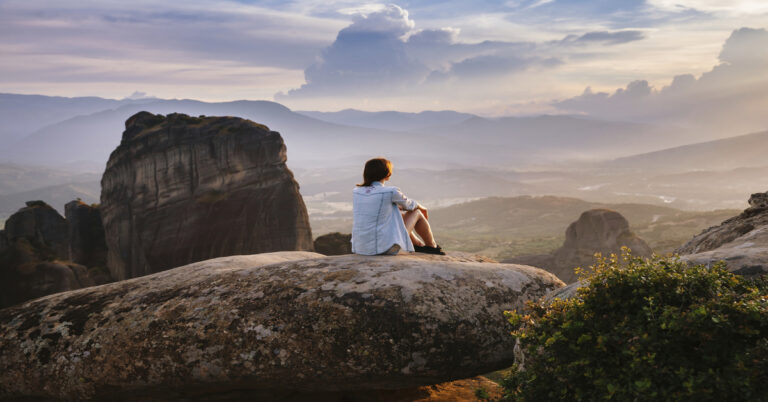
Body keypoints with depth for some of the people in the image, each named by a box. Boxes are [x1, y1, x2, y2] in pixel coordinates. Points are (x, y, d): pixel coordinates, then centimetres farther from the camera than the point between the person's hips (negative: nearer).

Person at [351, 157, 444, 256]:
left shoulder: (356, 192, 3)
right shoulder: (391, 192, -12)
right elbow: (409, 205, 10)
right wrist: (422, 208, 33)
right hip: (384, 249, -6)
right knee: (416, 212, 13)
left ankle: (419, 244, 45)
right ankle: (432, 247, 33)